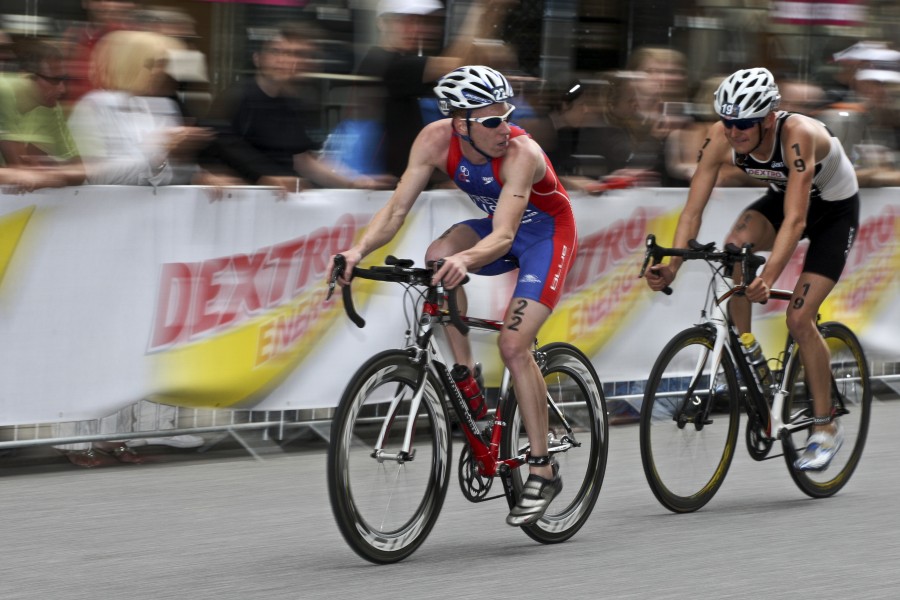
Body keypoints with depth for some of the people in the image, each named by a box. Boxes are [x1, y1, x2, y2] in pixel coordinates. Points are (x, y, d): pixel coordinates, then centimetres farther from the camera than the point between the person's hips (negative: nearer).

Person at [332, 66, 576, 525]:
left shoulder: (521, 154, -35)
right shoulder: (436, 140, -22)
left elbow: (503, 236, -44)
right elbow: (396, 210, -23)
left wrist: (467, 260, -65)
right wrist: (359, 250, -41)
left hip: (546, 233, -5)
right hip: (499, 228, 5)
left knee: (513, 345, -18)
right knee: (438, 256, -26)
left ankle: (542, 470, -7)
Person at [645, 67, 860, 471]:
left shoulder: (797, 135, -38)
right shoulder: (721, 138, -24)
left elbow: (795, 219, -45)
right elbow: (693, 209, -22)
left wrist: (769, 277, -57)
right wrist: (672, 265, -37)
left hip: (836, 207, -5)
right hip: (783, 196, 5)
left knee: (798, 318, -14)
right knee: (735, 246, -28)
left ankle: (826, 428, 3)